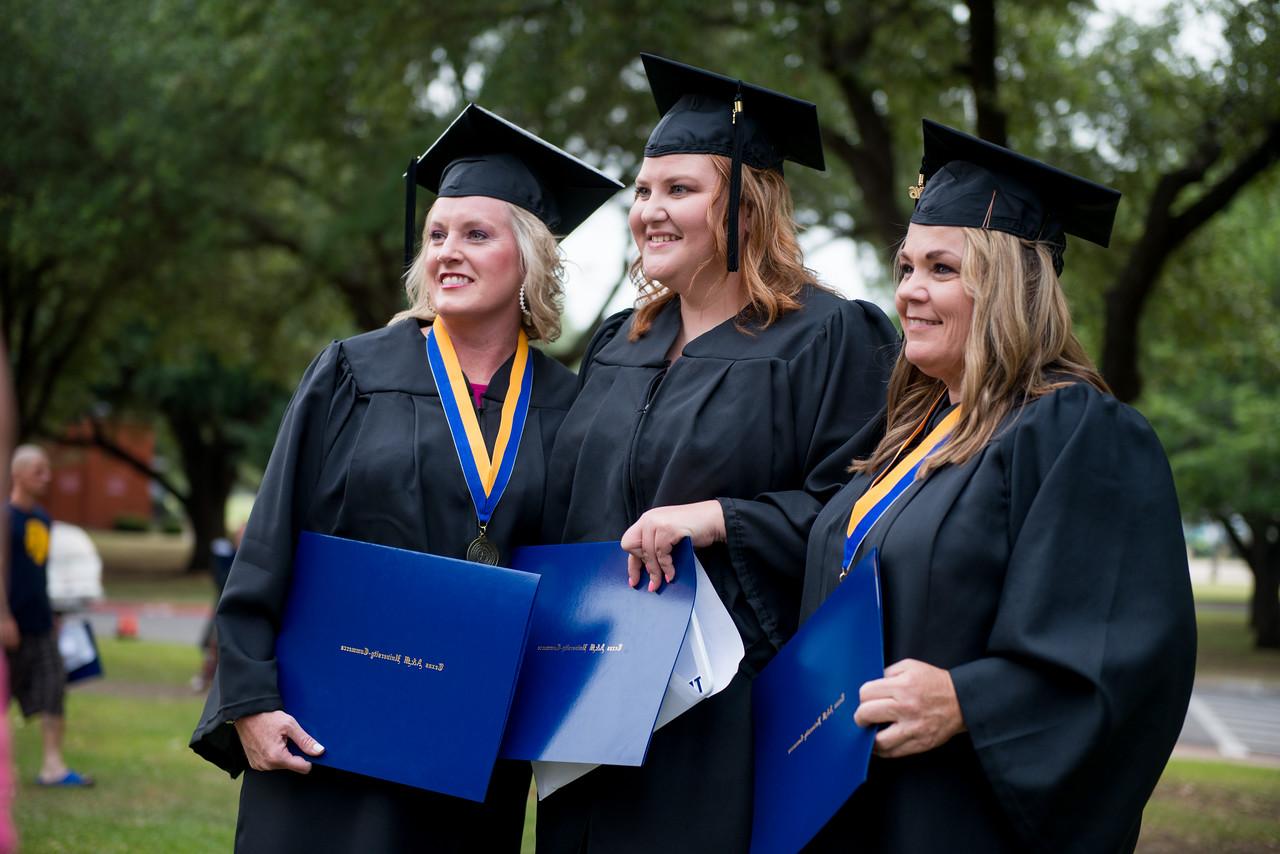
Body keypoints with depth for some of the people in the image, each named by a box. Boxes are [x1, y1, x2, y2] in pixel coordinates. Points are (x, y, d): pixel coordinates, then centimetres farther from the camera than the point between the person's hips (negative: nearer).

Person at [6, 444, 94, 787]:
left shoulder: (42, 519, 13)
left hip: (41, 623, 7)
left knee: (54, 691, -1)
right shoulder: (7, 517, -11)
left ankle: (52, 765, -1)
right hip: (13, 624, -7)